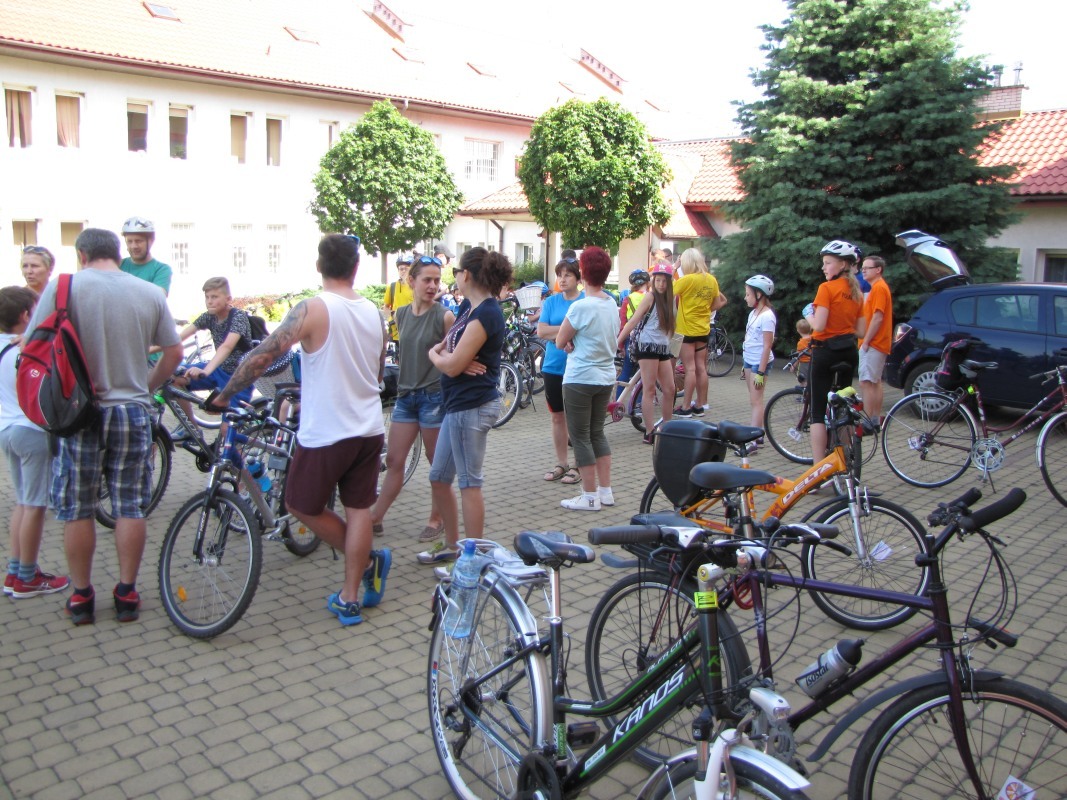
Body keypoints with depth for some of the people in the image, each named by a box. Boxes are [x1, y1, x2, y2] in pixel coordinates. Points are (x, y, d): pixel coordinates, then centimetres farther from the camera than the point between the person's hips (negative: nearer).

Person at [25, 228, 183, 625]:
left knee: (77, 511, 11)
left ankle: (81, 597, 20)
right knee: (130, 508, 9)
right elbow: (174, 352, 5)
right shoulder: (151, 293, 1)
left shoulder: (63, 286, -7)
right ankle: (127, 593, 16)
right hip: (133, 411, 2)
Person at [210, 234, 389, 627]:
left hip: (325, 433, -6)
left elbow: (261, 356, -18)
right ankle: (351, 598, 17)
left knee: (302, 505, 14)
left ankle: (368, 560, 17)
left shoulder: (312, 309, -14)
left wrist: (224, 395, -5)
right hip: (370, 429, 6)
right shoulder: (373, 312, 5)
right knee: (358, 508, 11)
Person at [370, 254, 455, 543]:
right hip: (405, 395, 5)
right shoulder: (401, 314, 7)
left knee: (438, 464, 6)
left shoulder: (444, 316, -10)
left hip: (434, 397, -5)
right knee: (393, 460, 9)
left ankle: (437, 519, 20)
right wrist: (402, 384, 12)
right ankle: (375, 517, 17)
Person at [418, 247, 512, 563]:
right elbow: (443, 346, 16)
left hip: (472, 407, -10)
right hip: (459, 404, 10)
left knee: (469, 482, 0)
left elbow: (451, 366, -20)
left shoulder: (486, 314, -18)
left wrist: (437, 355, 1)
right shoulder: (467, 306, 12)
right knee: (439, 478, 17)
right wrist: (445, 354, -7)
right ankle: (451, 545, 31)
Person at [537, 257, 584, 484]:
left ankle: (578, 465, 12)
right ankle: (561, 463, 22)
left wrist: (556, 333, -16)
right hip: (553, 366, 4)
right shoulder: (551, 301, 7)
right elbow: (541, 331, -3)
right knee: (557, 416, 11)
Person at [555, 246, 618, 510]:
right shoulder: (612, 303, 5)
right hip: (606, 377, 7)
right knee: (597, 433, 17)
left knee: (581, 437, 3)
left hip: (580, 379, -7)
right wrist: (577, 342, -1)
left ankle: (590, 496, 8)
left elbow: (560, 342, -11)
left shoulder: (580, 307, -18)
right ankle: (606, 491, 20)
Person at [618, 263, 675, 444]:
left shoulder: (668, 299, 14)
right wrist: (618, 341, -15)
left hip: (663, 348, 7)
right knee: (649, 390, -7)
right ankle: (649, 433, -6)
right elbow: (633, 321, -9)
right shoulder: (649, 296, -5)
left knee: (670, 389, 7)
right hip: (647, 346, -7)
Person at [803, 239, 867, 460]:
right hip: (849, 352, 7)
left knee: (818, 412, -4)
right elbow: (860, 331, 9)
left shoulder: (827, 288, -13)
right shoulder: (856, 292, 9)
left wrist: (808, 315, 0)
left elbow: (819, 325, -19)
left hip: (826, 351, -7)